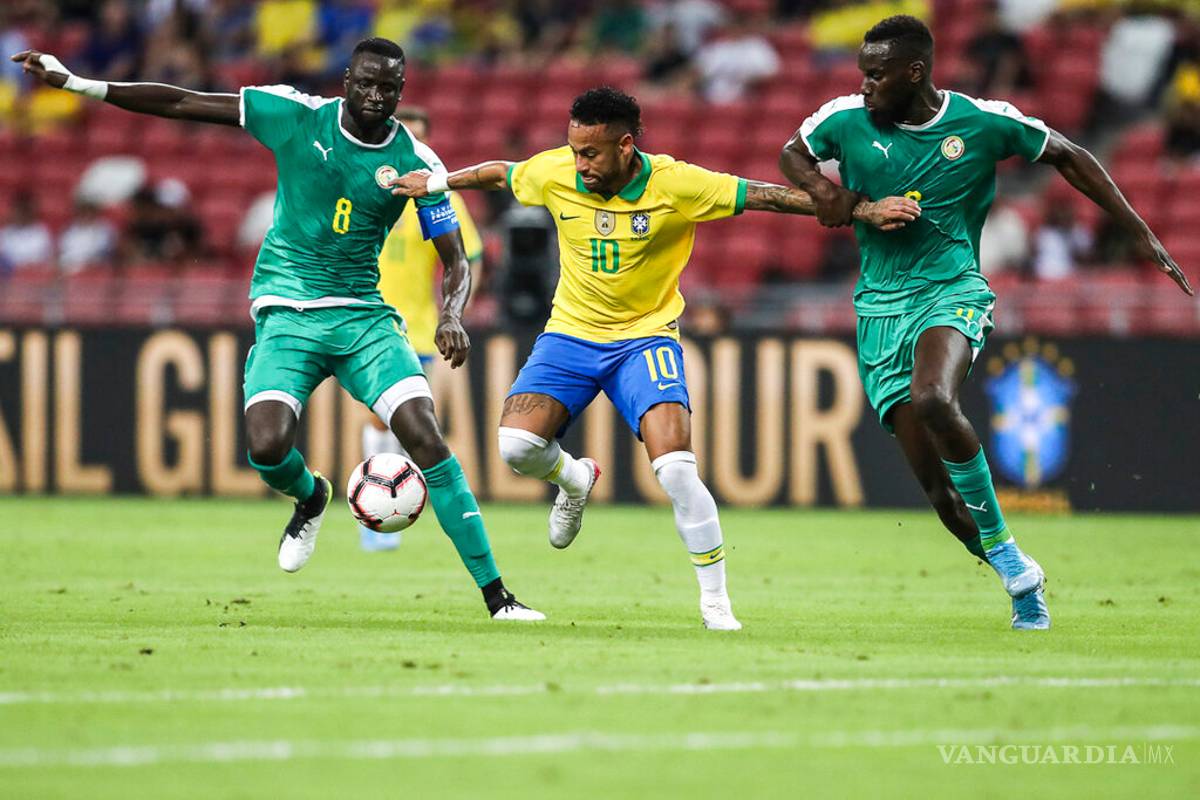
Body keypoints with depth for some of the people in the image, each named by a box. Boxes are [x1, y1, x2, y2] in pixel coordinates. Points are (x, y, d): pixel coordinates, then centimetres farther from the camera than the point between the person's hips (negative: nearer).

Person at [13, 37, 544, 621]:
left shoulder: (416, 162, -2)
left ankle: (496, 596, -14)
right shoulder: (297, 116, -3)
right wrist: (74, 83, -1)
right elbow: (181, 104, 1)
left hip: (364, 316, 0)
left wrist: (451, 316, -17)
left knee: (426, 437, -19)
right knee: (267, 448, -24)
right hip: (287, 314, 0)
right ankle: (310, 497, 17)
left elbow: (454, 260, 6)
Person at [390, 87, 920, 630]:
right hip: (570, 334, 3)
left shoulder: (677, 184, -18)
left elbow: (769, 196, -15)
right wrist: (436, 182, 22)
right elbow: (498, 174, 12)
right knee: (516, 446, -18)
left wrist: (865, 211, -18)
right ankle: (574, 481, 20)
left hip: (645, 336, -3)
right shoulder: (555, 174, -10)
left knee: (676, 471, -21)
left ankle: (715, 601, -7)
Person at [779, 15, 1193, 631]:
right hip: (880, 306, 3)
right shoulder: (846, 120, -2)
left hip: (952, 287, -3)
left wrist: (1142, 235, 6)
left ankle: (1005, 551, -19)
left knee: (933, 400, -36)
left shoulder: (984, 122, -5)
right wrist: (825, 190, -6)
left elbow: (1068, 158, 8)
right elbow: (792, 153, 18)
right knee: (935, 484, -5)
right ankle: (1021, 580, 16)